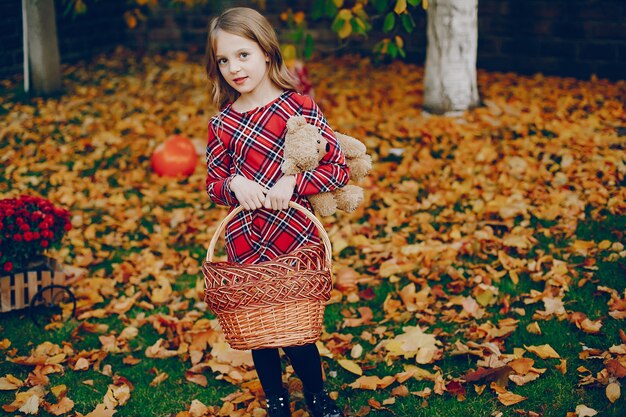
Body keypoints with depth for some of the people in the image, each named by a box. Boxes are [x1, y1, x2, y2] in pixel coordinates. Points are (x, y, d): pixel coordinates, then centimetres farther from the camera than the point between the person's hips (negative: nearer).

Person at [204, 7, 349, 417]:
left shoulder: (300, 107, -7)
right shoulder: (222, 124, 0)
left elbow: (340, 169, -7)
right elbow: (213, 184, 9)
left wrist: (292, 183, -20)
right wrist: (234, 184, -13)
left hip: (294, 238, -3)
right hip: (245, 244, 3)